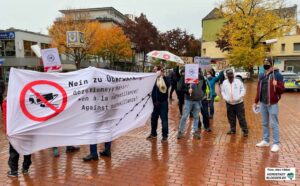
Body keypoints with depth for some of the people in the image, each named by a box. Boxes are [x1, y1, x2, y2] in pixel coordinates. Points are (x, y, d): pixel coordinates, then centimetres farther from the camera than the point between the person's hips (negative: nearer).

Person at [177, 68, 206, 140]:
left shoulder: (201, 78, 2)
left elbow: (204, 87, 18)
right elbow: (182, 88, -9)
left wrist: (202, 93, 7)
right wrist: (187, 90, -25)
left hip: (197, 101, 4)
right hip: (188, 100, -3)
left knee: (196, 117, 13)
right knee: (184, 116, -1)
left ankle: (195, 131, 25)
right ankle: (180, 131, 10)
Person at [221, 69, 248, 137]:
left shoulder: (238, 81, -2)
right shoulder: (224, 82, 4)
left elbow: (243, 90, -1)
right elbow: (223, 92, 9)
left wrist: (239, 97, -15)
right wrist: (226, 98, -7)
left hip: (239, 103, -3)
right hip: (229, 103, 3)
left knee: (241, 118, -1)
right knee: (231, 118, 12)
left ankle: (245, 131, 8)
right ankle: (232, 129, 27)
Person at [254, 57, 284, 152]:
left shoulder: (277, 75, -7)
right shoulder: (262, 76, 11)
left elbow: (282, 89, -10)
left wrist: (276, 85, -31)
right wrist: (256, 101, 16)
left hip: (272, 104, -6)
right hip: (263, 103, 6)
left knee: (274, 124, -1)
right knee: (265, 123, 15)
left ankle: (276, 143, 9)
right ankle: (265, 141, 27)